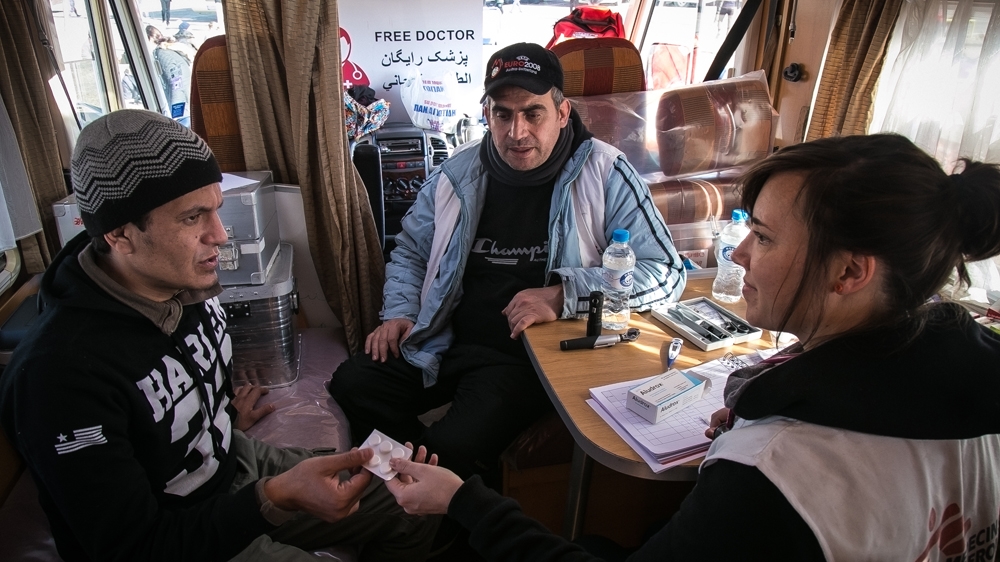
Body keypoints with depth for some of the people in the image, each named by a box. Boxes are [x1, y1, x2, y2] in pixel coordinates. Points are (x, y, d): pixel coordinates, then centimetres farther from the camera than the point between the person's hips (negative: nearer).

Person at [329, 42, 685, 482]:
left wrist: (565, 296, -25)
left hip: (534, 355, -4)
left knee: (456, 444, -26)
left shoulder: (604, 175, -9)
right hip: (448, 341, 5)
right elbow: (410, 250, 20)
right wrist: (399, 312, 2)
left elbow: (666, 273, -13)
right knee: (350, 385, -11)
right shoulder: (458, 173, 3)